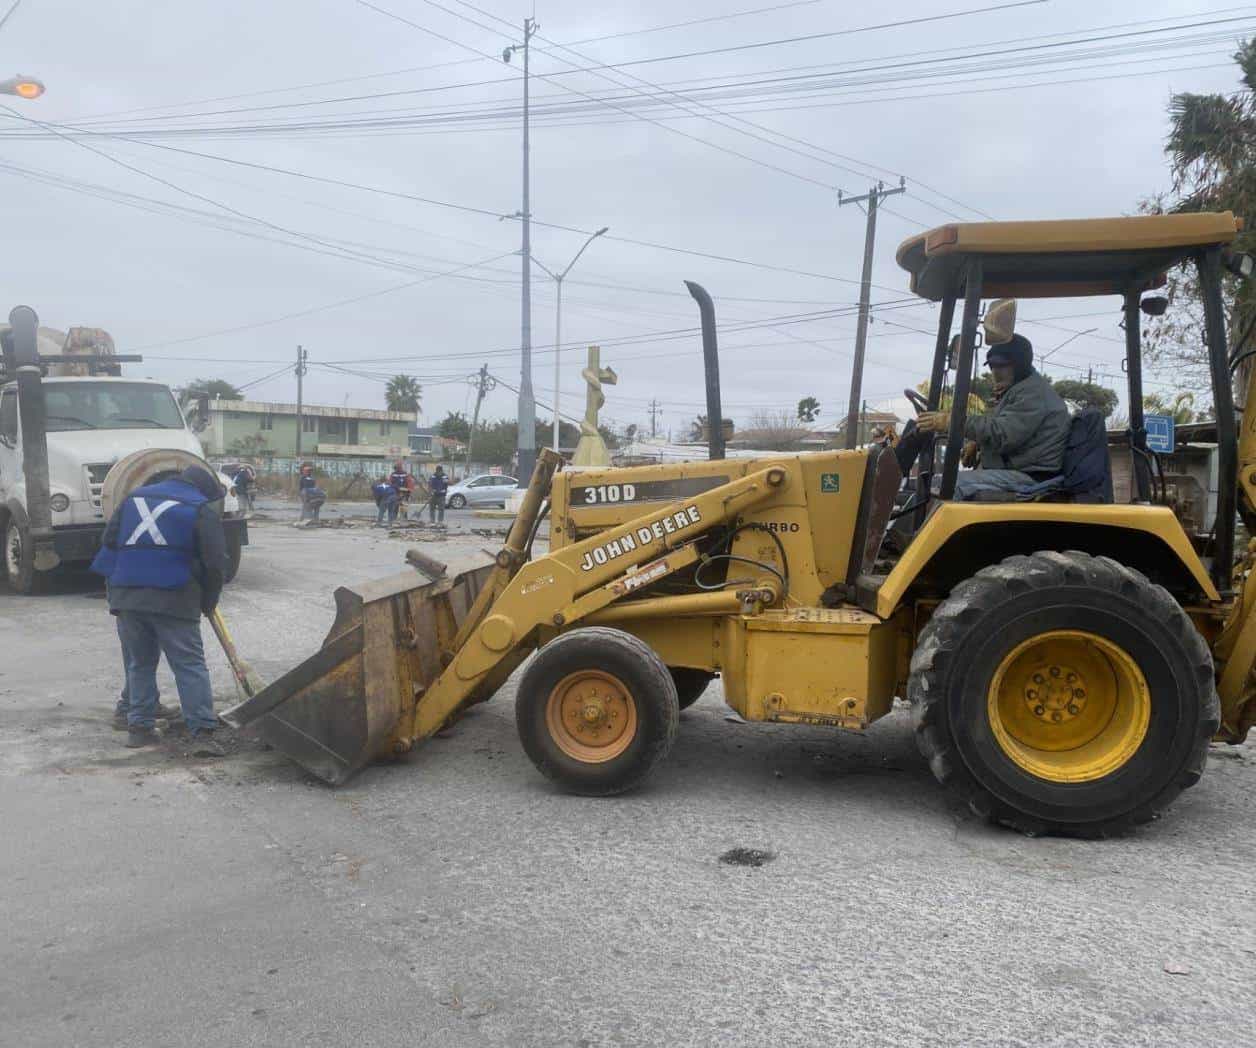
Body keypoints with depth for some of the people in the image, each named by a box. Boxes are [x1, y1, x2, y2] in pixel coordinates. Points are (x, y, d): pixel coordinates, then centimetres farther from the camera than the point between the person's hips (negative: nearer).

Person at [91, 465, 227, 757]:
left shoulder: (133, 497, 19)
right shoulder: (202, 510, 3)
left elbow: (109, 543, 18)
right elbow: (215, 562, -3)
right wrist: (208, 602, 8)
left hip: (126, 595, 5)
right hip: (173, 598, -5)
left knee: (139, 662, 18)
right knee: (190, 665, -3)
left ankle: (139, 727, 16)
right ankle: (202, 733, -9)